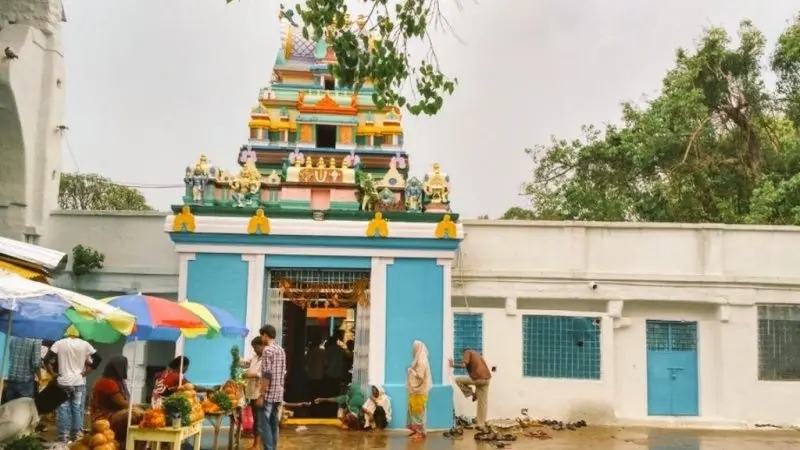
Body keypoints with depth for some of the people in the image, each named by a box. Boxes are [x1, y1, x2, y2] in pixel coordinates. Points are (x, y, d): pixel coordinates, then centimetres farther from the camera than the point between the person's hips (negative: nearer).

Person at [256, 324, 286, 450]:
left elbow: (267, 375, -18)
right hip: (279, 394, 8)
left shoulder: (267, 350, -12)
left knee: (264, 425, -5)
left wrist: (261, 395, -16)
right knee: (274, 425, 12)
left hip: (269, 394, -8)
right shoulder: (281, 350, 14)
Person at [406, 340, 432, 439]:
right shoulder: (418, 360, 12)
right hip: (416, 390, 10)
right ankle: (417, 430, 18)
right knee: (414, 410, 12)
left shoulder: (422, 362, -17)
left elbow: (420, 376, -22)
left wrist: (411, 371, -14)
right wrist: (412, 371, 5)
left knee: (418, 411, -5)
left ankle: (421, 432, 1)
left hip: (419, 391, -10)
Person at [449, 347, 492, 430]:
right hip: (487, 378, 8)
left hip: (478, 378, -8)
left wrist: (453, 365, 7)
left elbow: (464, 365, -10)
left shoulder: (467, 352, 8)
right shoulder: (477, 354, 30)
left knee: (458, 379, 12)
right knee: (482, 403, 14)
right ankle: (481, 424, 16)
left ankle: (472, 394, 11)